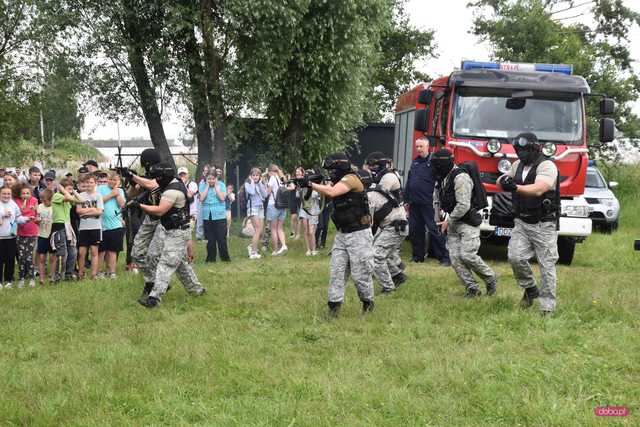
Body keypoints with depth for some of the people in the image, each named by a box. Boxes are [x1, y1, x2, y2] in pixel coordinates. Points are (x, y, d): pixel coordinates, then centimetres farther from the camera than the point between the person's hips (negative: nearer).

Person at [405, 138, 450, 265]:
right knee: (414, 231, 10)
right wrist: (407, 200, 19)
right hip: (414, 204, 7)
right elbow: (409, 182, 21)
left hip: (428, 203, -7)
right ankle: (418, 256, 21)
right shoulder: (415, 163, 16)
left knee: (434, 230, -6)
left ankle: (444, 257, -2)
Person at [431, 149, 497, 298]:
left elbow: (463, 206, -24)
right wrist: (439, 219, 17)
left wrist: (448, 221, -15)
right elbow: (436, 199, 26)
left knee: (467, 255, -16)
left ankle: (490, 278, 5)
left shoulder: (460, 177, -19)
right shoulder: (442, 178, 10)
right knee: (455, 258, -1)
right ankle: (472, 288, 5)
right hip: (452, 225, 9)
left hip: (468, 223, -9)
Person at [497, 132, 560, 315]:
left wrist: (516, 187, -42)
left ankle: (547, 307, 5)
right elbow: (500, 184, 16)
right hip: (521, 223, 6)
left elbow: (538, 189, -28)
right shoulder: (517, 165, 12)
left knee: (547, 266, -2)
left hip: (544, 225, -6)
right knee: (515, 257, -11)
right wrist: (503, 181, -9)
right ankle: (530, 289, 13)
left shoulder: (547, 166, -12)